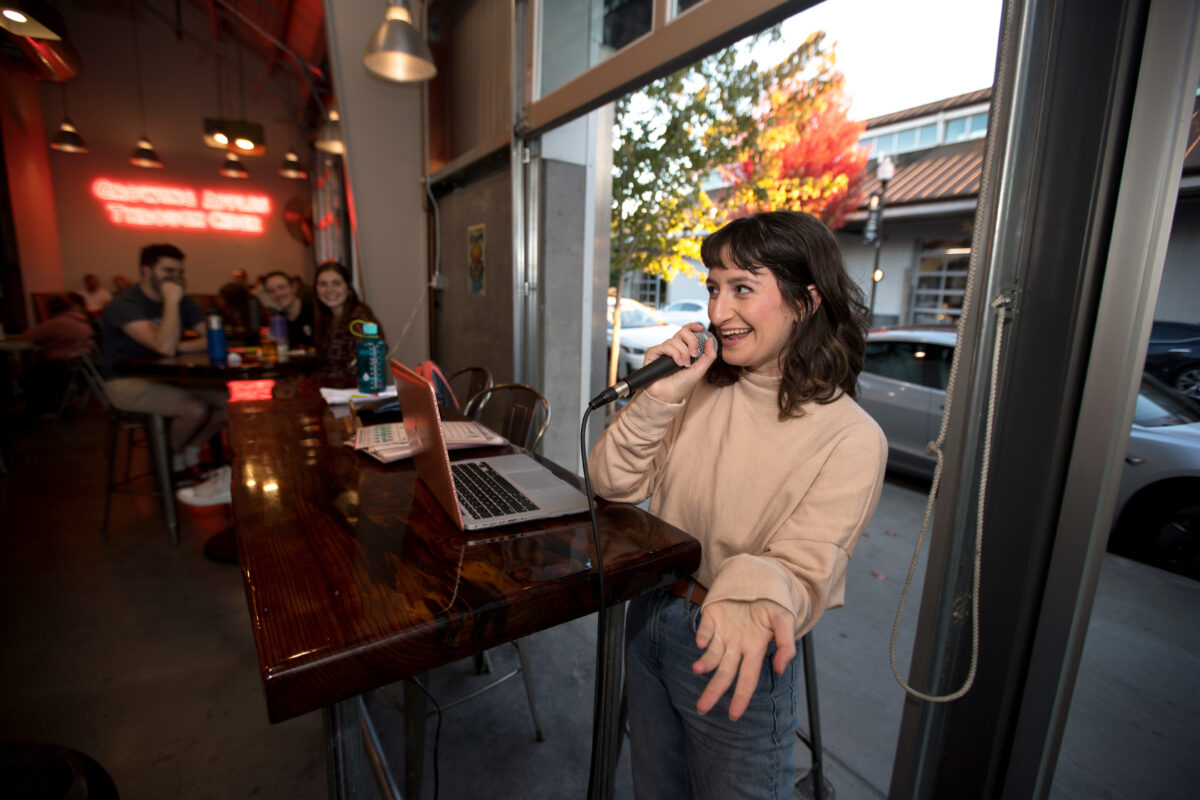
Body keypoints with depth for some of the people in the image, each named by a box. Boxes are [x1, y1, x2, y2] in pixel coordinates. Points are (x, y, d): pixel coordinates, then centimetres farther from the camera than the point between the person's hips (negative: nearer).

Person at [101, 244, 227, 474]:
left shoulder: (182, 302, 5)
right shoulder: (124, 305, -16)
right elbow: (165, 346, -31)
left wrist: (180, 347, -19)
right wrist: (171, 301, -25)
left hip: (169, 377, 7)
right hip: (129, 382, -6)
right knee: (195, 408, -29)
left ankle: (191, 450, 8)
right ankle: (172, 459, 1)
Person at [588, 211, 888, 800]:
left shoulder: (850, 438, -18)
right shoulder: (702, 387, -5)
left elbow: (803, 567, -24)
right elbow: (612, 485, -7)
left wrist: (750, 598, -46)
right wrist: (659, 396, -19)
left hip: (734, 652, -4)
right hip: (649, 618, 5)